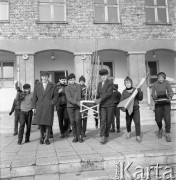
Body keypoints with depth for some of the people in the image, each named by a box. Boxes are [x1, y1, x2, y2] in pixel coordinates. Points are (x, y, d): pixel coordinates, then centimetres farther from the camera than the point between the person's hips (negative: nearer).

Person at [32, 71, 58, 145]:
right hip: (39, 107, 2)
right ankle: (42, 137, 20)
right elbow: (34, 97, 10)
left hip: (48, 107, -2)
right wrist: (34, 107, 3)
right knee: (40, 122, 4)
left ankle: (47, 138, 7)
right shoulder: (37, 85, 11)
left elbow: (56, 95, 7)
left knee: (48, 122, -3)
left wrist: (52, 103, -8)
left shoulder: (53, 86, 7)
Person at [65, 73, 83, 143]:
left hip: (78, 106, 1)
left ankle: (79, 135, 0)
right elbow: (69, 98, -12)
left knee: (77, 119, -14)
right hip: (70, 106, -1)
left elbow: (79, 95, 10)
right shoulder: (67, 88, -1)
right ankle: (75, 136, 11)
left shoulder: (78, 86, 7)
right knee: (72, 121, -1)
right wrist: (76, 102, -23)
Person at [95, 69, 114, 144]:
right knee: (103, 120, -9)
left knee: (108, 121, 3)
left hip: (109, 105, -3)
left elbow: (108, 93, -17)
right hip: (102, 105, 4)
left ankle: (106, 136, 15)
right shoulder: (99, 84, 15)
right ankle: (103, 136, -13)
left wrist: (100, 99, -24)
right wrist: (97, 100, 15)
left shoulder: (110, 83, -5)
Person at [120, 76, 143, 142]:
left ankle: (138, 136, -3)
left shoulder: (135, 90, 3)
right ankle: (129, 132, 36)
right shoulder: (124, 92, 4)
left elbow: (140, 99, 2)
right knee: (128, 122, 8)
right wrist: (122, 107, -16)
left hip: (135, 108, -1)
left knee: (137, 122, -10)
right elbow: (122, 101, 1)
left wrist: (140, 92, -13)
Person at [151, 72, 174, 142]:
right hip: (158, 104, 1)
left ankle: (167, 134, 4)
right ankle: (160, 129, 30)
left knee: (167, 118, -11)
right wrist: (154, 97, -19)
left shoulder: (166, 82, -2)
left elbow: (171, 92, -5)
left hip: (166, 103, -1)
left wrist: (169, 97, -24)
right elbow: (152, 93, 2)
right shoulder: (155, 84, 3)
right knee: (158, 119, -2)